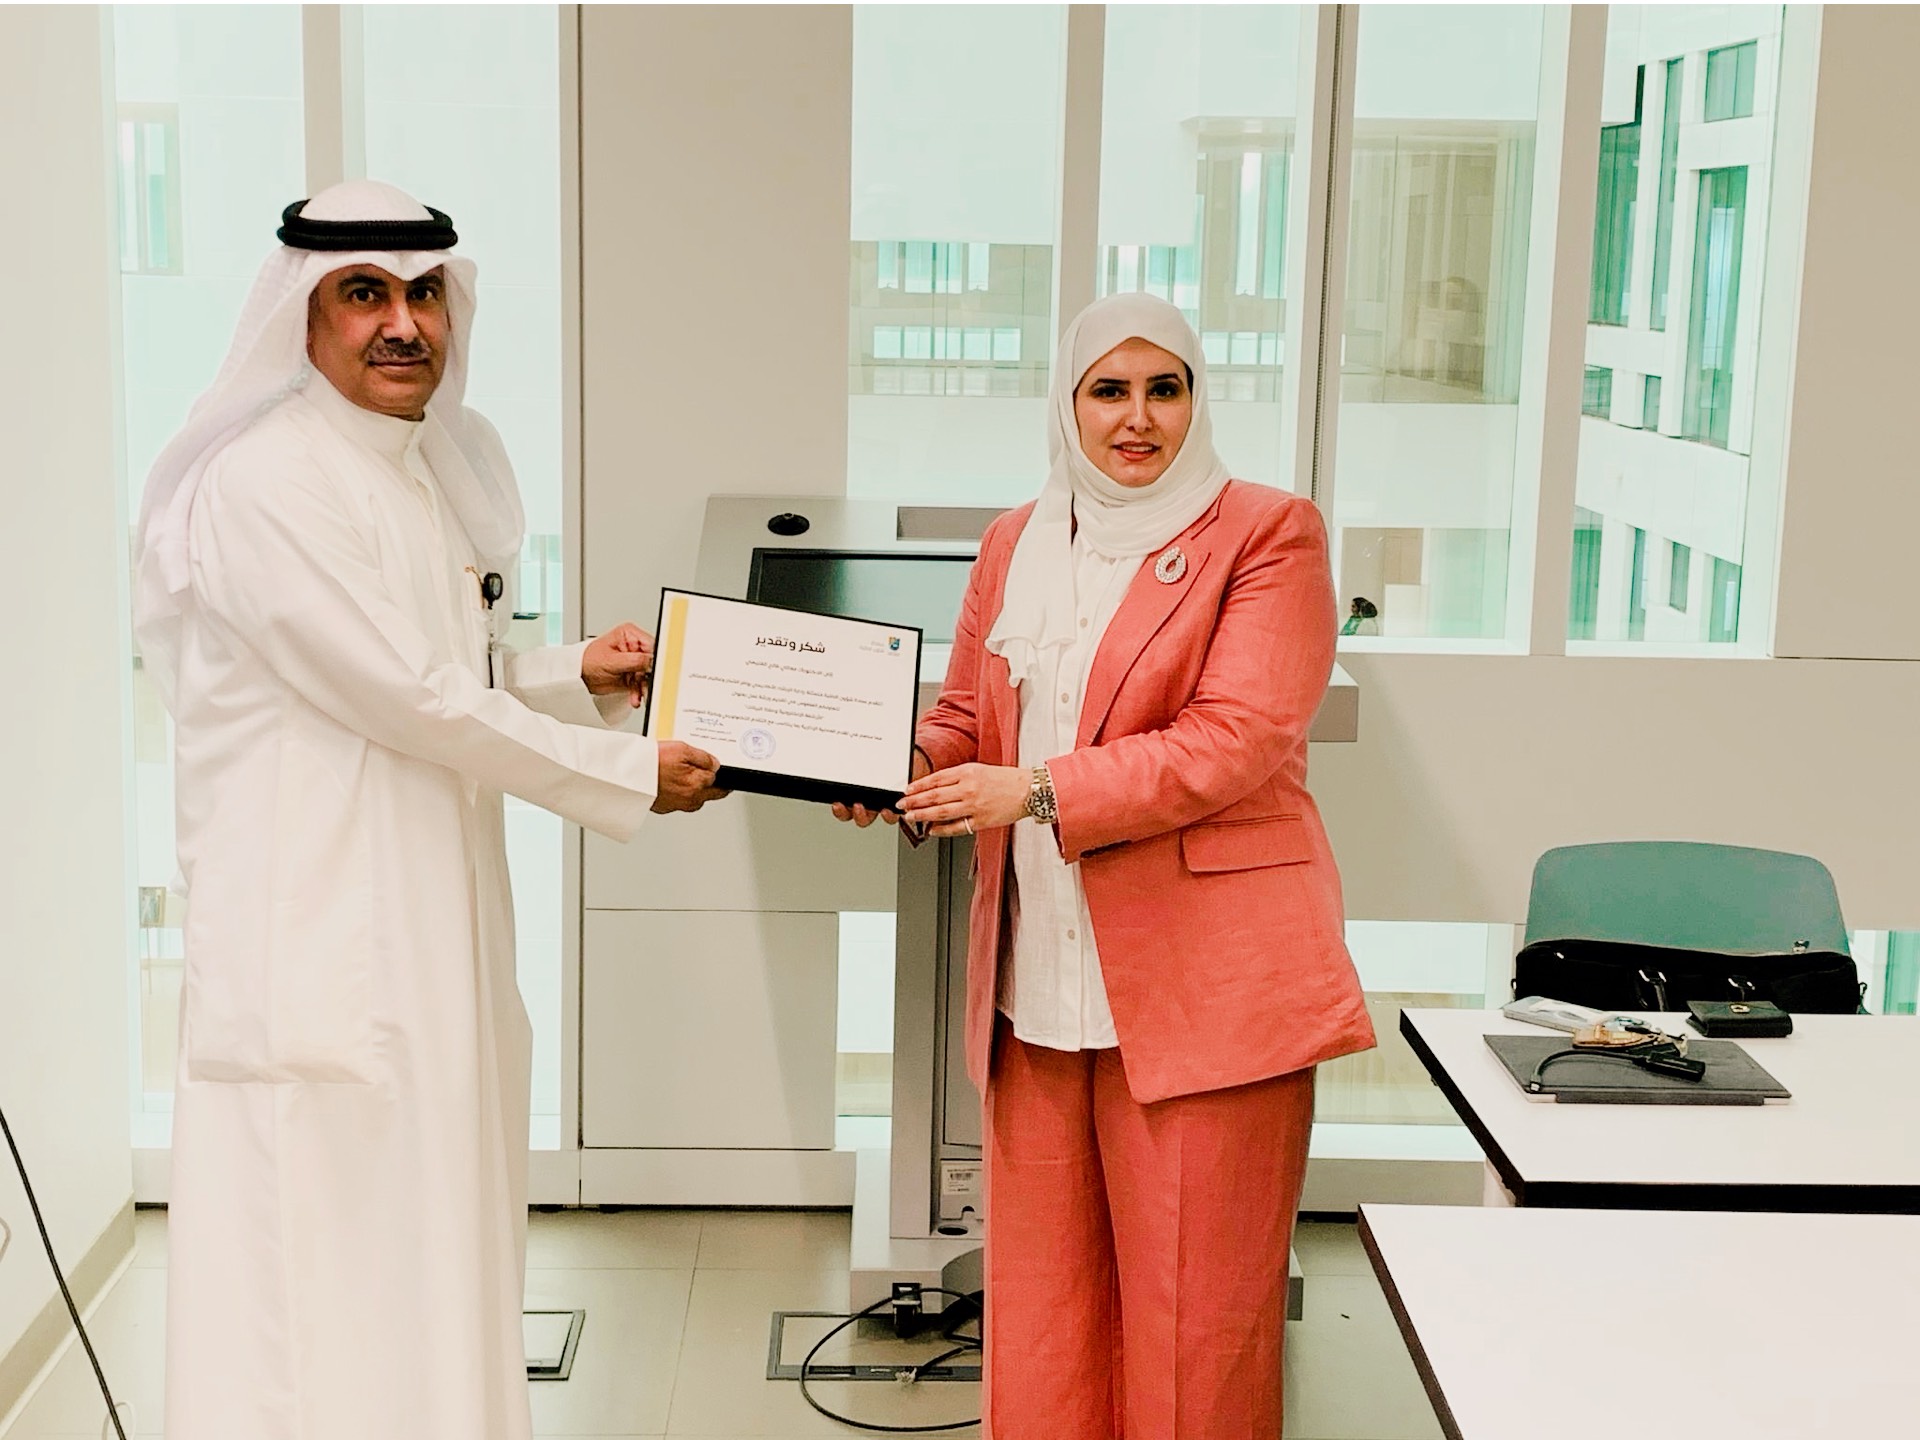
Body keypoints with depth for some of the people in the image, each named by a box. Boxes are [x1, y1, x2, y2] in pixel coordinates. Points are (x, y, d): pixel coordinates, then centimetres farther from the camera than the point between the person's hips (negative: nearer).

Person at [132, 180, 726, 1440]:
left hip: (438, 939, 9)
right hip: (316, 946, -9)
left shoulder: (435, 473, 14)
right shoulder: (262, 485, -15)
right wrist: (633, 774, -9)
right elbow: (412, 700, -17)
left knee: (441, 1277, 15)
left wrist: (578, 677, 7)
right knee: (329, 1301, -3)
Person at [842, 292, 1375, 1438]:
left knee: (1191, 1301, 1)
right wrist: (899, 766, -2)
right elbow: (968, 715, 21)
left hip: (1203, 980, -5)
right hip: (1038, 976, 5)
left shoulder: (1268, 535, -3)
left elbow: (1232, 741, -14)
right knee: (1040, 1281, 10)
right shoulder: (1017, 544, 16)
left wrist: (1037, 793, -21)